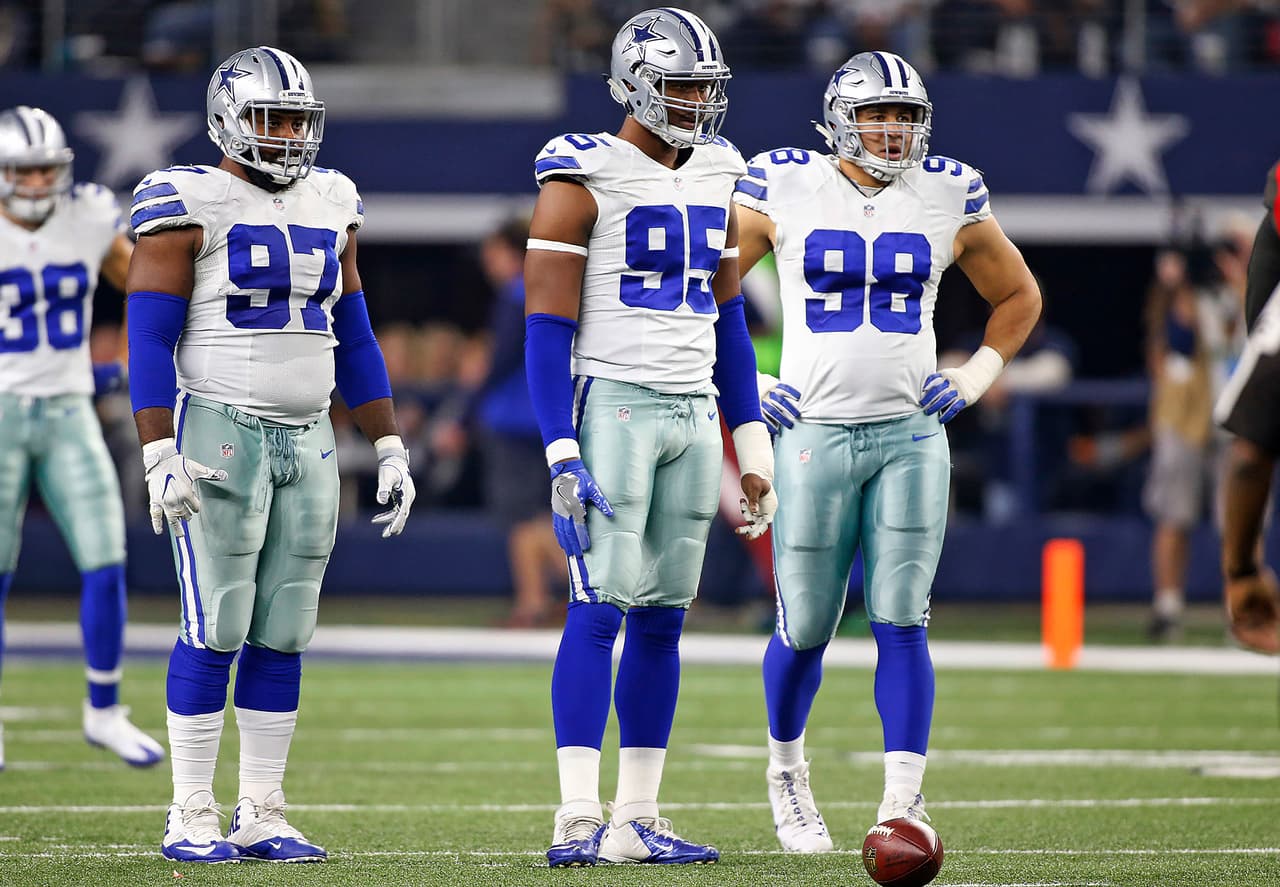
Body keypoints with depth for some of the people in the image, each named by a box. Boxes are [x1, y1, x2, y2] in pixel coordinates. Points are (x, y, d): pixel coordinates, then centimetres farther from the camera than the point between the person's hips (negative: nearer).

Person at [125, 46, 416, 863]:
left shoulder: (328, 206, 12)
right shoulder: (190, 206, -7)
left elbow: (353, 339, 18)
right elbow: (150, 339, -10)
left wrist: (389, 450, 13)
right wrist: (160, 458, -18)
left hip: (307, 441, 6)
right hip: (219, 432, -6)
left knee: (283, 634, 4)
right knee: (216, 631, -7)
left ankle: (262, 816, 8)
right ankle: (191, 819, -2)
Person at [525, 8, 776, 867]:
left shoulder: (716, 176, 13)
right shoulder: (584, 177, -8)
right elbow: (548, 324, -11)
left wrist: (752, 449, 15)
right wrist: (563, 456, -18)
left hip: (692, 412, 6)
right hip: (612, 402, -6)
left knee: (663, 618, 6)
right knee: (601, 609, -12)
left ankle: (637, 818, 10)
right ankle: (579, 820, -13)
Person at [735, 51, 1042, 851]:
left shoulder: (949, 198, 5)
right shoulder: (786, 190, -2)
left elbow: (1019, 296, 21)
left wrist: (975, 379, 9)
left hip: (911, 436, 1)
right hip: (814, 433, -1)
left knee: (901, 623, -7)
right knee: (805, 630, 3)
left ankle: (905, 801, -4)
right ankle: (787, 768, 29)